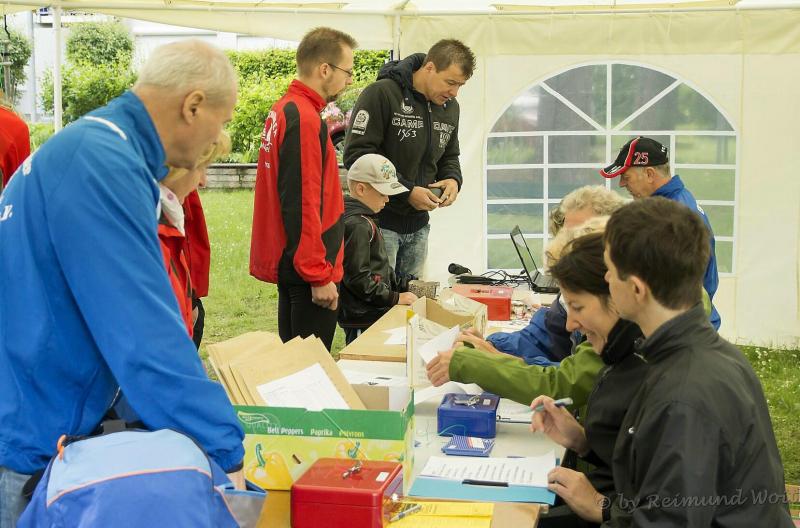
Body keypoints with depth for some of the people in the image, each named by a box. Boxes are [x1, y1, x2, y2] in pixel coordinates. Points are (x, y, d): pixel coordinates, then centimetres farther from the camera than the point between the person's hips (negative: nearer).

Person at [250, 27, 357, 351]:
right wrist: (319, 276, -20)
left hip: (287, 261, 10)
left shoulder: (283, 110, 11)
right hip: (309, 269, -10)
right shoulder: (305, 119, -19)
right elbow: (302, 204, -22)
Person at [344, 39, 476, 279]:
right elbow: (357, 155, -19)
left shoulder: (450, 107, 9)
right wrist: (407, 191, -20)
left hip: (418, 224, 7)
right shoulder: (381, 93, -15)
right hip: (379, 220, -6)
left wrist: (453, 179, -3)